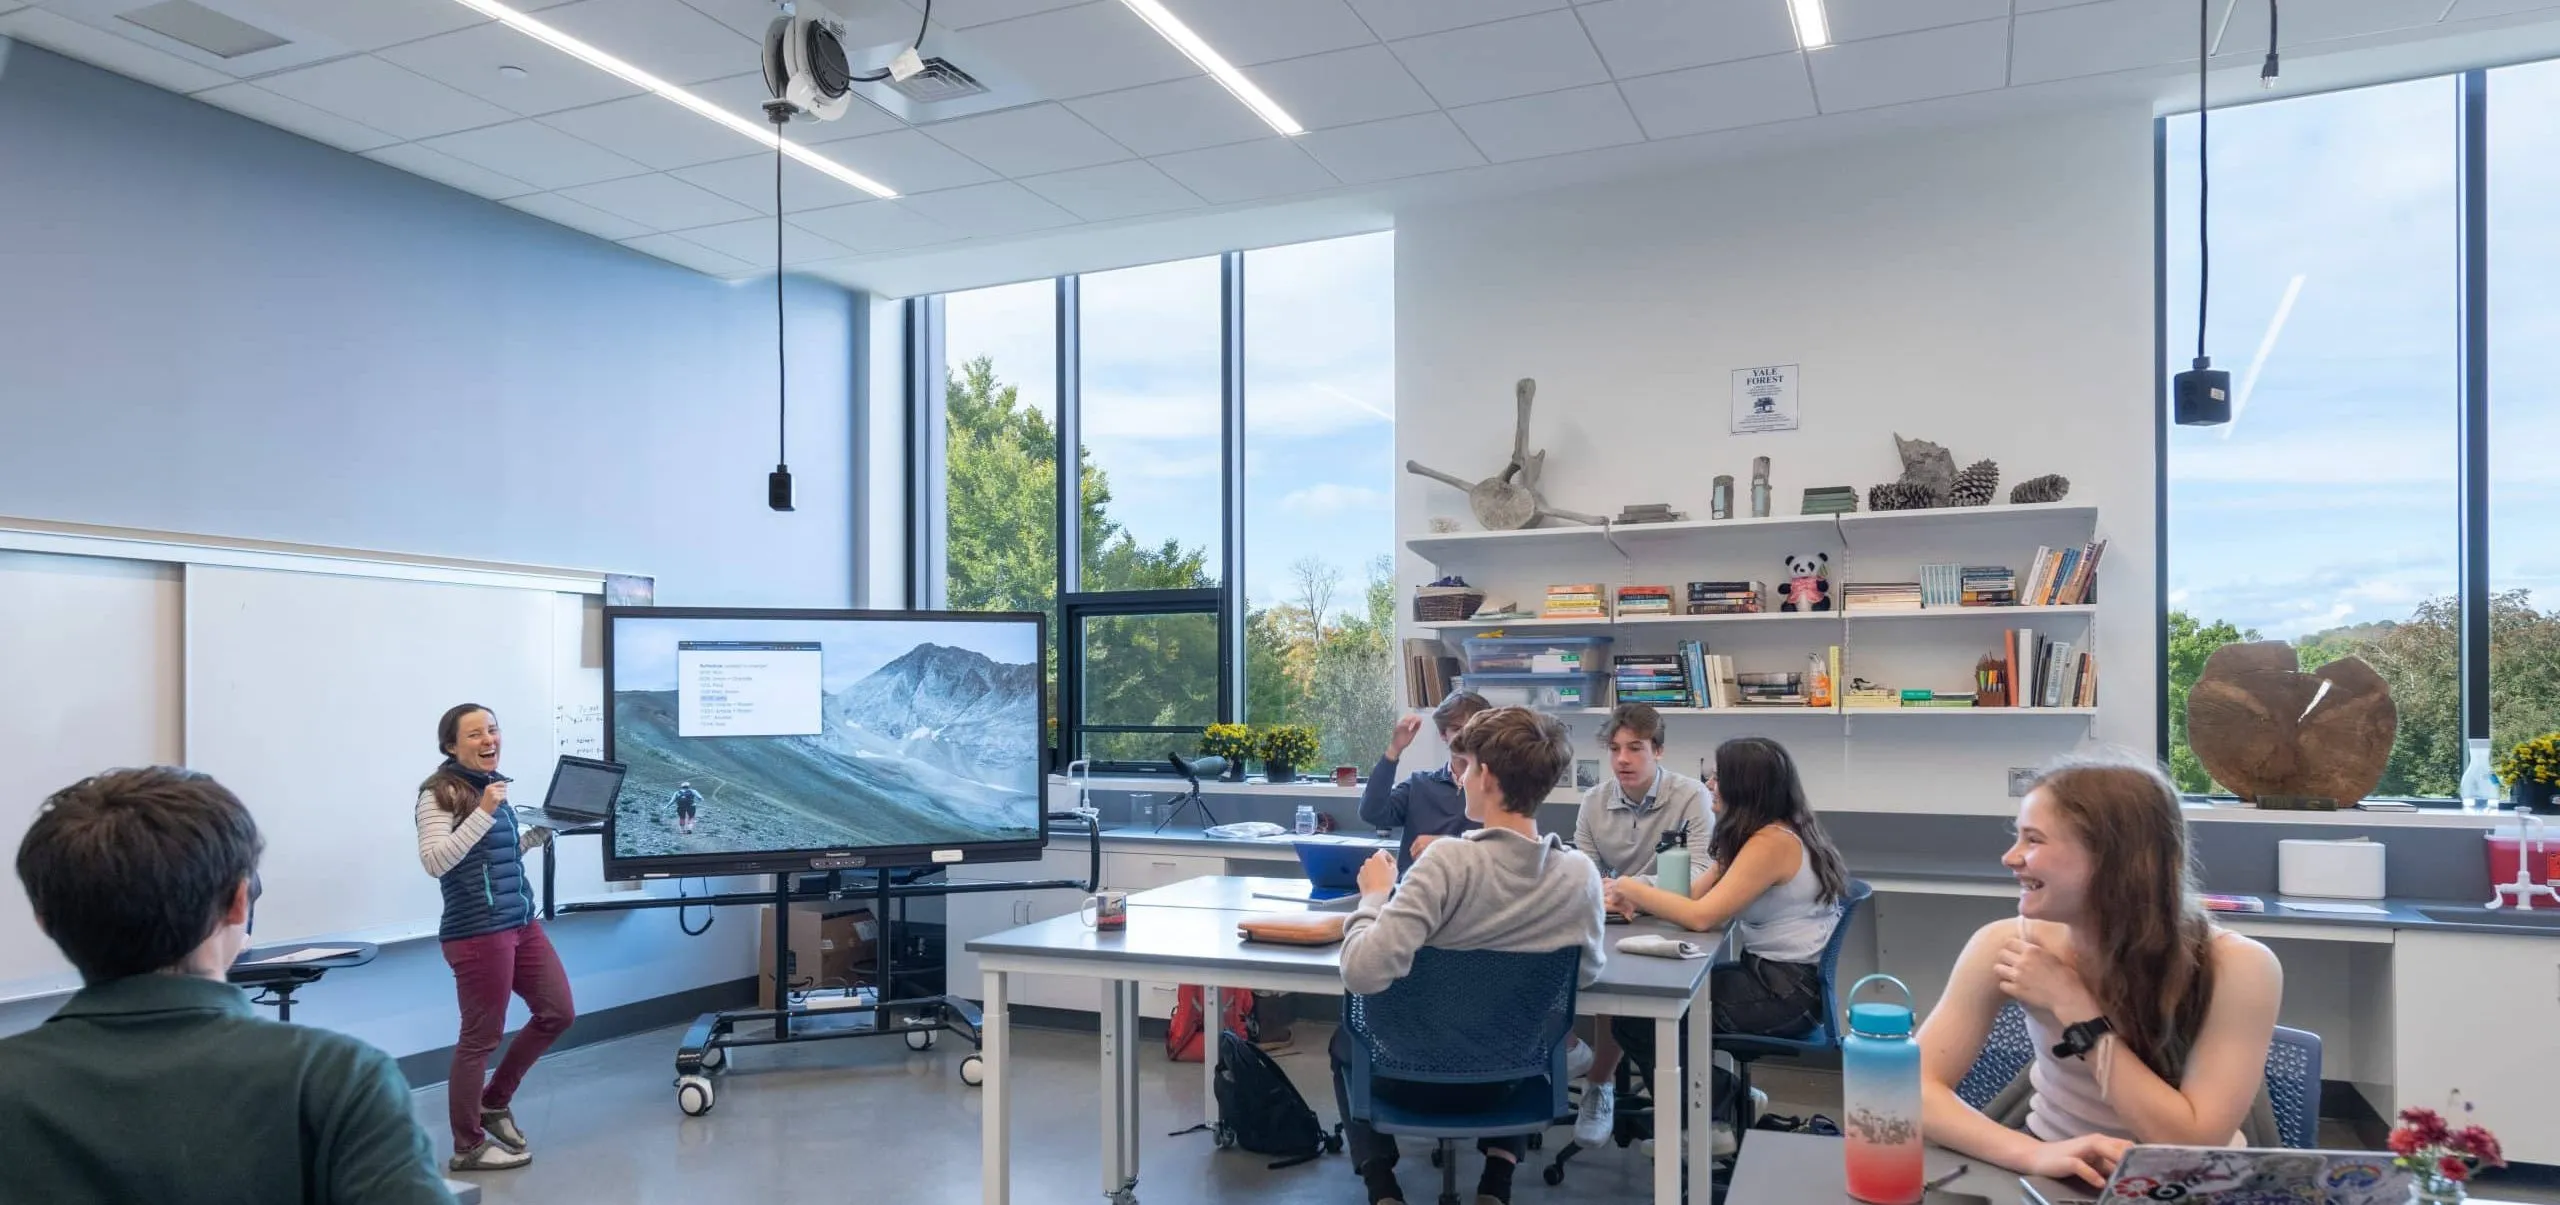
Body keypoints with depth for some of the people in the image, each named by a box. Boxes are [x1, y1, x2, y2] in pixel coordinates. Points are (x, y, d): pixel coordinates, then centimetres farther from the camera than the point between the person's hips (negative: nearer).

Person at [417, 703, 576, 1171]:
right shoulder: (440, 793, -10)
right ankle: (468, 1148, 14)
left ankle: (494, 1103, 29)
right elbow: (434, 861, -22)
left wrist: (534, 837, 11)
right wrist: (483, 812, -26)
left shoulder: (493, 785, 12)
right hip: (477, 933, -8)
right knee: (482, 1037, 0)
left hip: (522, 923, 8)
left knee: (558, 1013, 14)